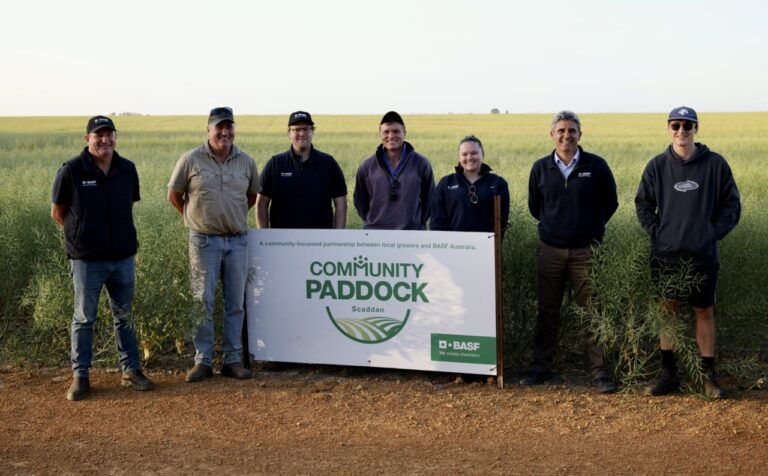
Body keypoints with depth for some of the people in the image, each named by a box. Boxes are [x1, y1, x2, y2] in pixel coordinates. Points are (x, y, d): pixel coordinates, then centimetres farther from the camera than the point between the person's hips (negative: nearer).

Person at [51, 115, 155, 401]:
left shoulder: (127, 170, 2)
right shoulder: (71, 171, -8)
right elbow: (57, 212, 0)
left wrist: (123, 236, 10)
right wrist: (81, 235, 3)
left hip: (123, 257, 4)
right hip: (86, 259, -3)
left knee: (124, 316, 13)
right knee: (84, 319, 6)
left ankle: (131, 370, 22)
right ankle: (80, 376, 16)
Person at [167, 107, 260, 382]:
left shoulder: (246, 162, 5)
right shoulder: (191, 160, -3)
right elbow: (174, 195, 7)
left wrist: (233, 216, 11)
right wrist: (196, 218, 9)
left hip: (238, 240, 3)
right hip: (204, 241, -2)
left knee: (236, 303, 6)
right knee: (203, 302, 1)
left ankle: (233, 359, 15)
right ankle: (202, 361, 9)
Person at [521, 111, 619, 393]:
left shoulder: (596, 166, -3)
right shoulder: (541, 168, 4)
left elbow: (610, 203, 8)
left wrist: (592, 228, 6)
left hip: (586, 250, -2)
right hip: (550, 250, 2)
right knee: (547, 311, 8)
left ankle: (600, 371, 7)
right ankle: (541, 367, 18)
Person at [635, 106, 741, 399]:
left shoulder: (715, 164, -4)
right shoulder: (657, 166, 0)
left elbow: (732, 205, 3)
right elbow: (643, 204, 10)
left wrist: (714, 233, -6)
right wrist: (655, 232, -1)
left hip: (703, 255, -1)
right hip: (665, 255, 1)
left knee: (704, 312, 8)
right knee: (667, 312, 8)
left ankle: (708, 375, 19)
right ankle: (668, 373, 19)